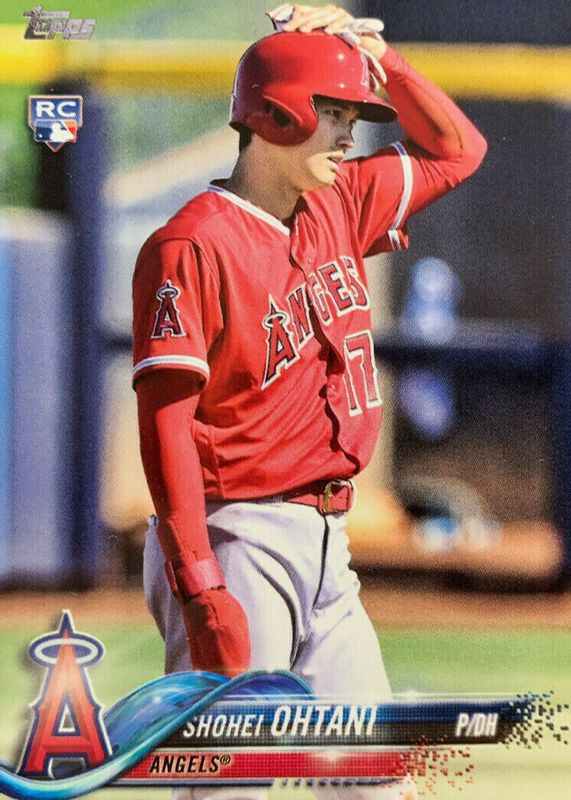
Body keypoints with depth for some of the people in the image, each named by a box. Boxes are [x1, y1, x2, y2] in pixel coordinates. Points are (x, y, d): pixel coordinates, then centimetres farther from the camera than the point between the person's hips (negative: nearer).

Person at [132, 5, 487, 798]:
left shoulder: (339, 209, 13)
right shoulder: (194, 246, -11)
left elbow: (456, 151, 27)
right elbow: (165, 422, -17)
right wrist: (201, 592, -24)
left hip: (326, 551, 8)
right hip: (240, 546, -8)